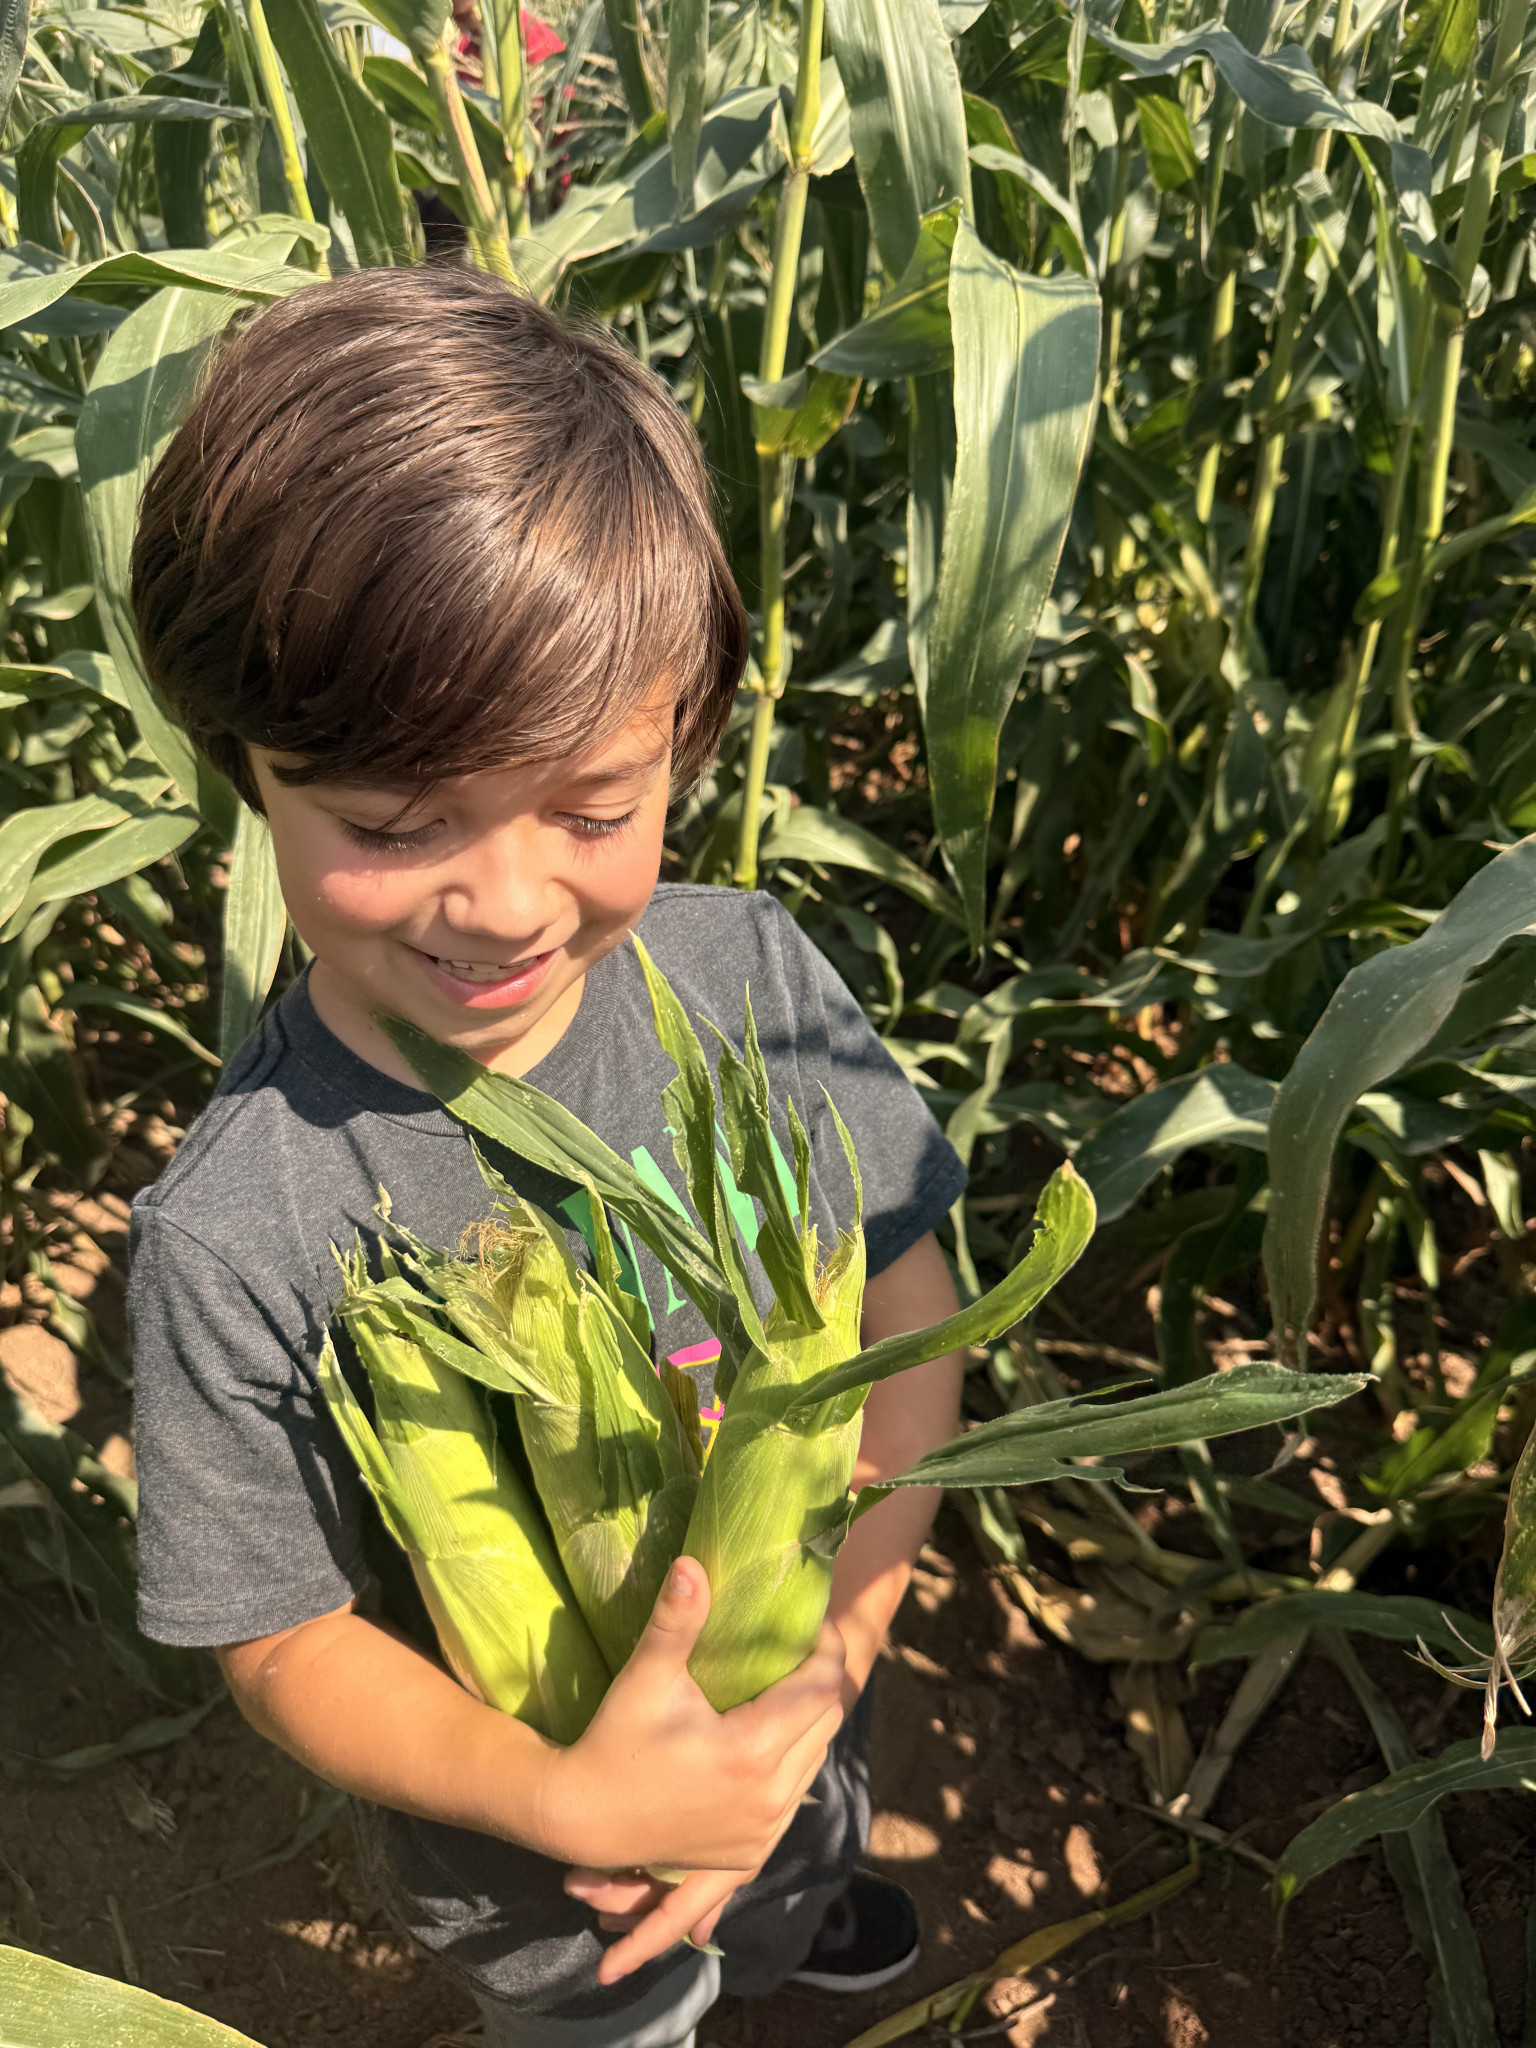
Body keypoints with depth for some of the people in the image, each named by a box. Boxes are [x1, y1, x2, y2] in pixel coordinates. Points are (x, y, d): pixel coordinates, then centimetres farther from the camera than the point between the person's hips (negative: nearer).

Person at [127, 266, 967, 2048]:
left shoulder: (750, 975, -24)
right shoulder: (235, 1239, -33)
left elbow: (908, 1306, -14)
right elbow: (283, 1641, -19)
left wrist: (832, 1658, -21)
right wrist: (574, 1803, -30)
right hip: (538, 1856, -3)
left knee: (803, 1868, 37)